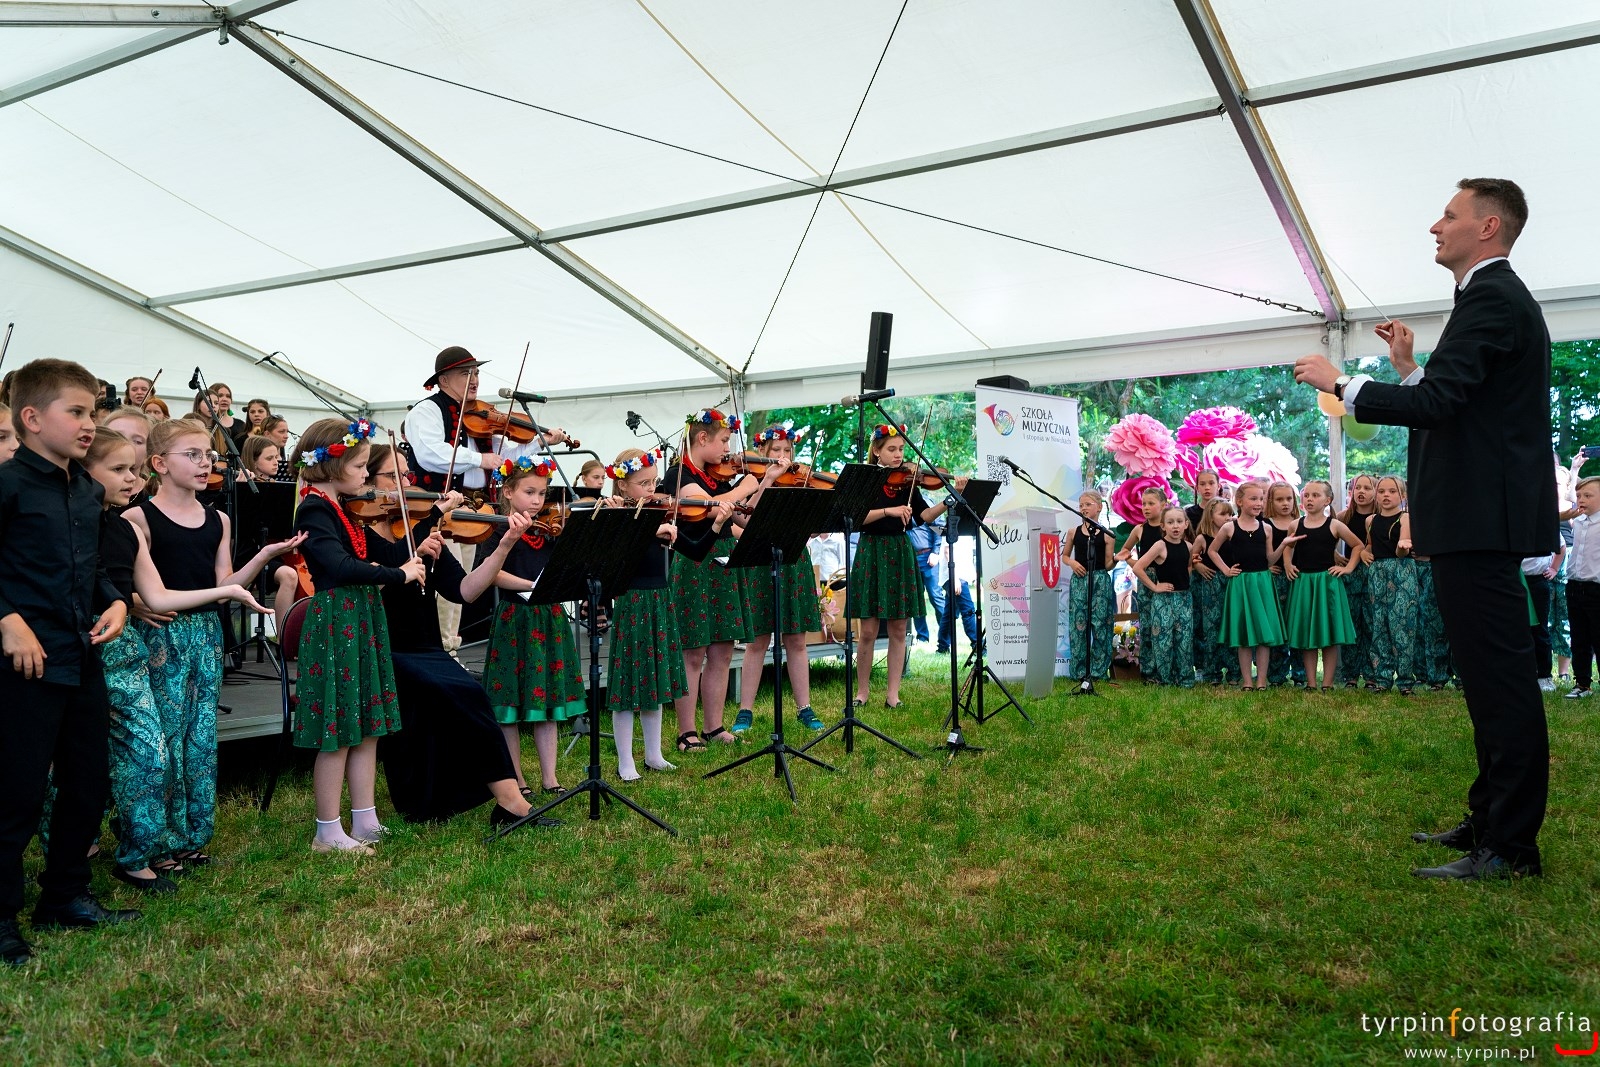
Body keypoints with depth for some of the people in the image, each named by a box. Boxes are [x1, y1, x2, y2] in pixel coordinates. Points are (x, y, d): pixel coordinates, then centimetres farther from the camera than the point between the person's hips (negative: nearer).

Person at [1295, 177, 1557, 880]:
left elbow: (1436, 402, -24)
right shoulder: (1497, 296, 21)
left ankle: (1510, 848, 1)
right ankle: (1491, 819, 28)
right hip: (1481, 514, 11)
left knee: (1499, 677, -6)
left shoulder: (1491, 298, -12)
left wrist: (1339, 384, -15)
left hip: (1480, 518, -11)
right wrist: (1407, 368, 16)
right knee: (1492, 675, 16)